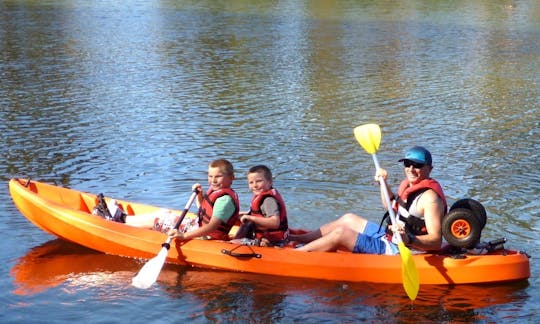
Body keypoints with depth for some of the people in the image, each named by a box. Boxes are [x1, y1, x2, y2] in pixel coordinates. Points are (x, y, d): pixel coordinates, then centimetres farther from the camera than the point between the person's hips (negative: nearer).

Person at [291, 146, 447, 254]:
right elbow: (391, 206, 28)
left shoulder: (429, 197, -22)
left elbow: (436, 242, -30)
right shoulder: (408, 185, 7)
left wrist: (409, 239, -45)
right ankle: (294, 239, 29)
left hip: (395, 252, -11)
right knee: (348, 219, 22)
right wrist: (383, 182, 15)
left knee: (340, 234, -15)